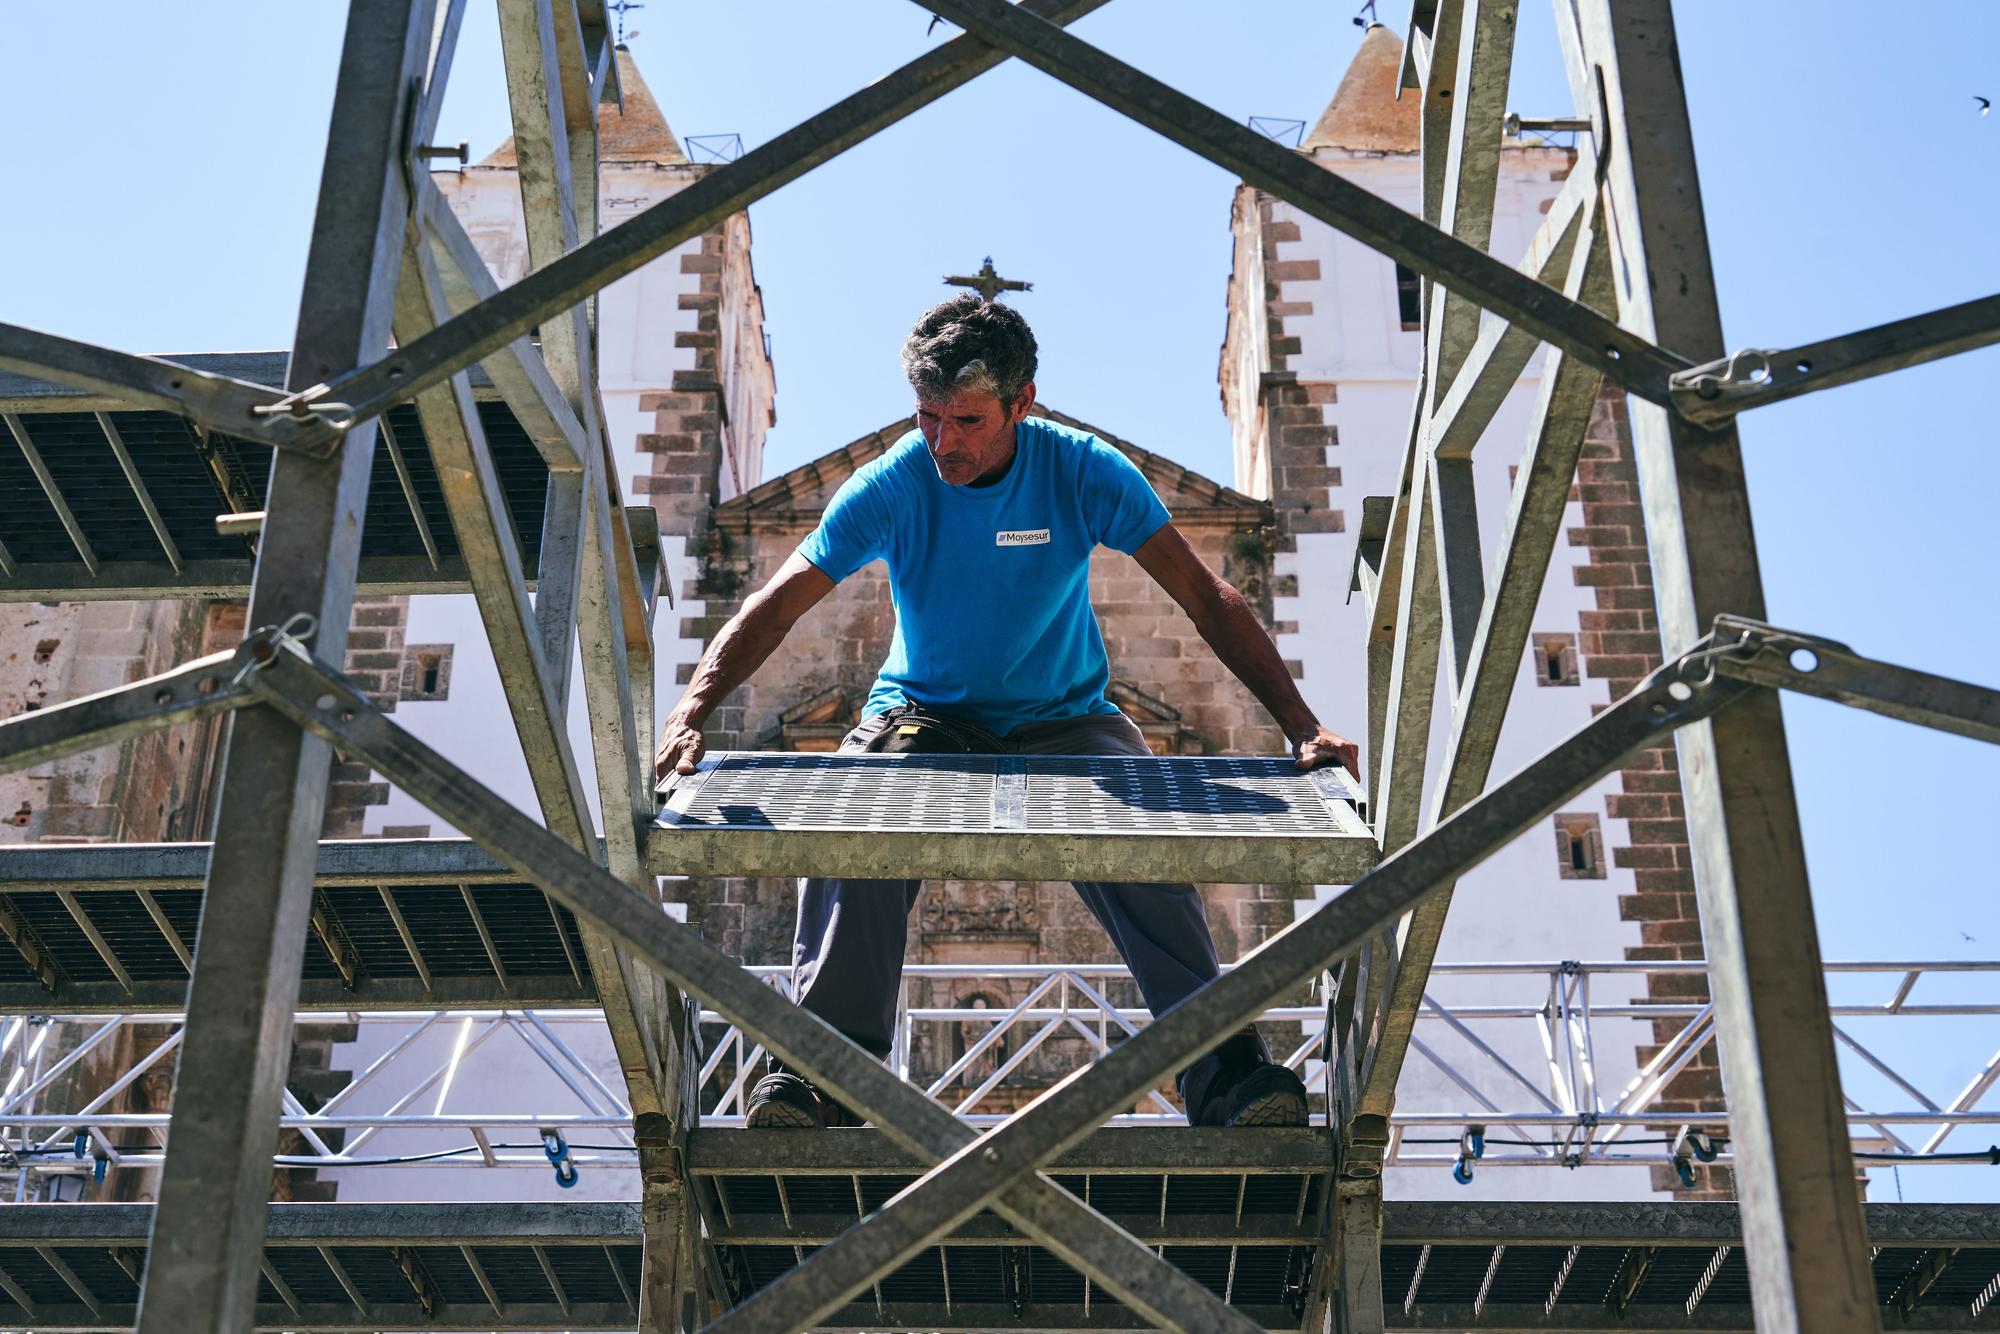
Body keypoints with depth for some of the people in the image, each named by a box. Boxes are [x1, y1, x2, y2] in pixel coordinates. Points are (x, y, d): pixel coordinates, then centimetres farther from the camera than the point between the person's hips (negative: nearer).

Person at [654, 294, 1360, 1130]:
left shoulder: (1085, 474, -13)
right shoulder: (891, 488, -12)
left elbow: (1206, 599, -13)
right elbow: (778, 605, -15)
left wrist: (1302, 729, -23)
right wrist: (690, 716, -32)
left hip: (1064, 719, 0)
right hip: (924, 715, 1)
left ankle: (1224, 1070, -26)